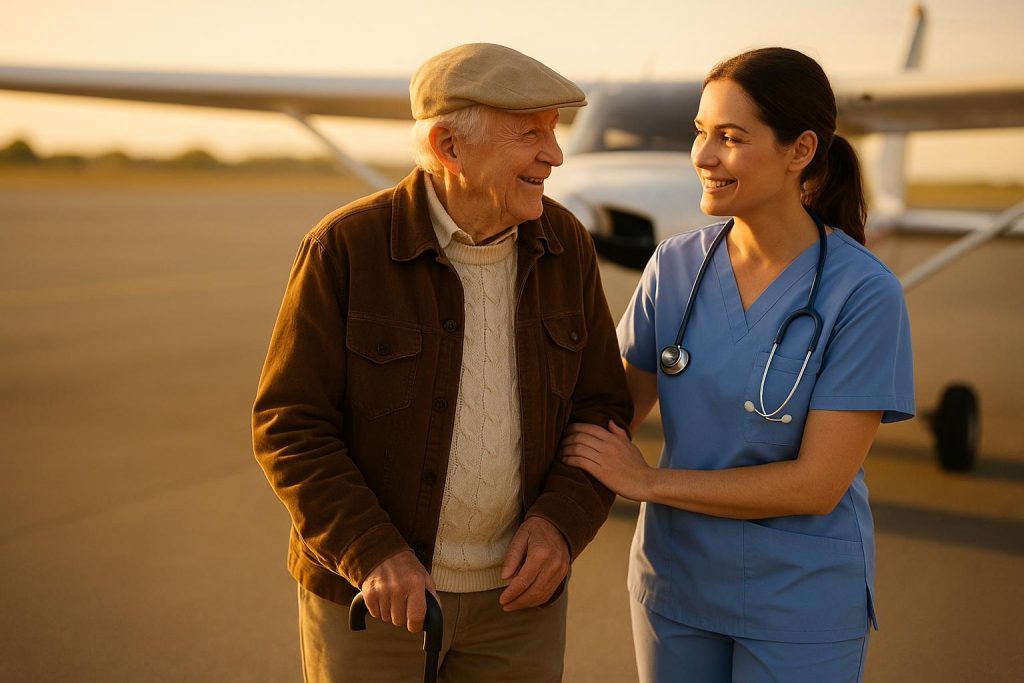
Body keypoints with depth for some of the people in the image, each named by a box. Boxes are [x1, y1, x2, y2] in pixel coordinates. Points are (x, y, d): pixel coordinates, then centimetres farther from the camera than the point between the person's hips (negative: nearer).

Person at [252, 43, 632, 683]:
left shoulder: (564, 245, -3)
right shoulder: (345, 248, -14)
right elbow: (289, 427, -13)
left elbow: (602, 403, 2)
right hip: (371, 592, -3)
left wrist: (560, 522, -13)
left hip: (516, 592, 3)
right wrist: (372, 554, -24)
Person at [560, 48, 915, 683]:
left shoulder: (866, 295, -18)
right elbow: (620, 409, 4)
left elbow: (819, 484, -19)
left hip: (802, 602, -4)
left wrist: (647, 480, -17)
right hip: (677, 580, 4)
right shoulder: (676, 266, -5)